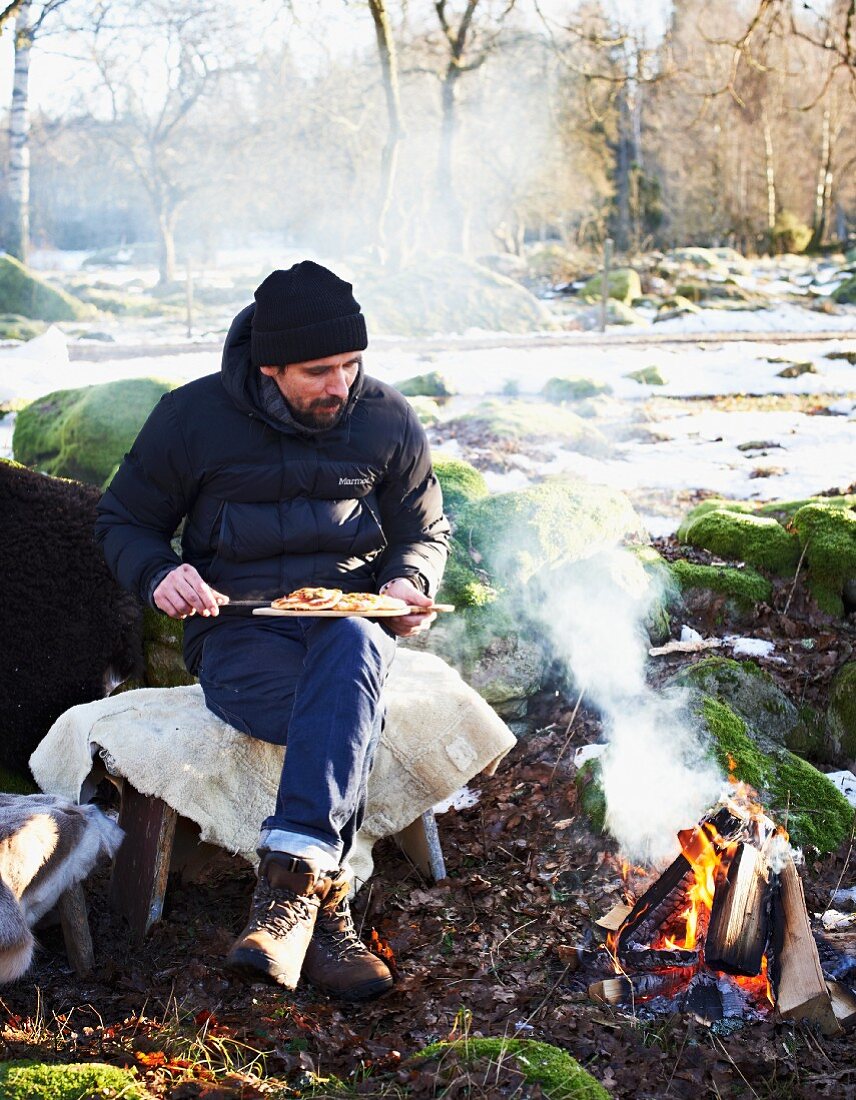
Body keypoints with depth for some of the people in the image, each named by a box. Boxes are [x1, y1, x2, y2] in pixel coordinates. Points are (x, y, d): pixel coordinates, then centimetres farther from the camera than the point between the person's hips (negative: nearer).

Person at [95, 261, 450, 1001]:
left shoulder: (388, 421, 5)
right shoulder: (192, 418, -1)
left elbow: (426, 531, 18)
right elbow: (124, 520, 9)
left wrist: (409, 581, -5)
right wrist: (158, 573, -14)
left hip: (350, 621, 2)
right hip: (238, 631, -1)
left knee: (352, 648, -39)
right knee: (343, 718, -35)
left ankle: (290, 883, -48)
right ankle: (327, 913, -32)